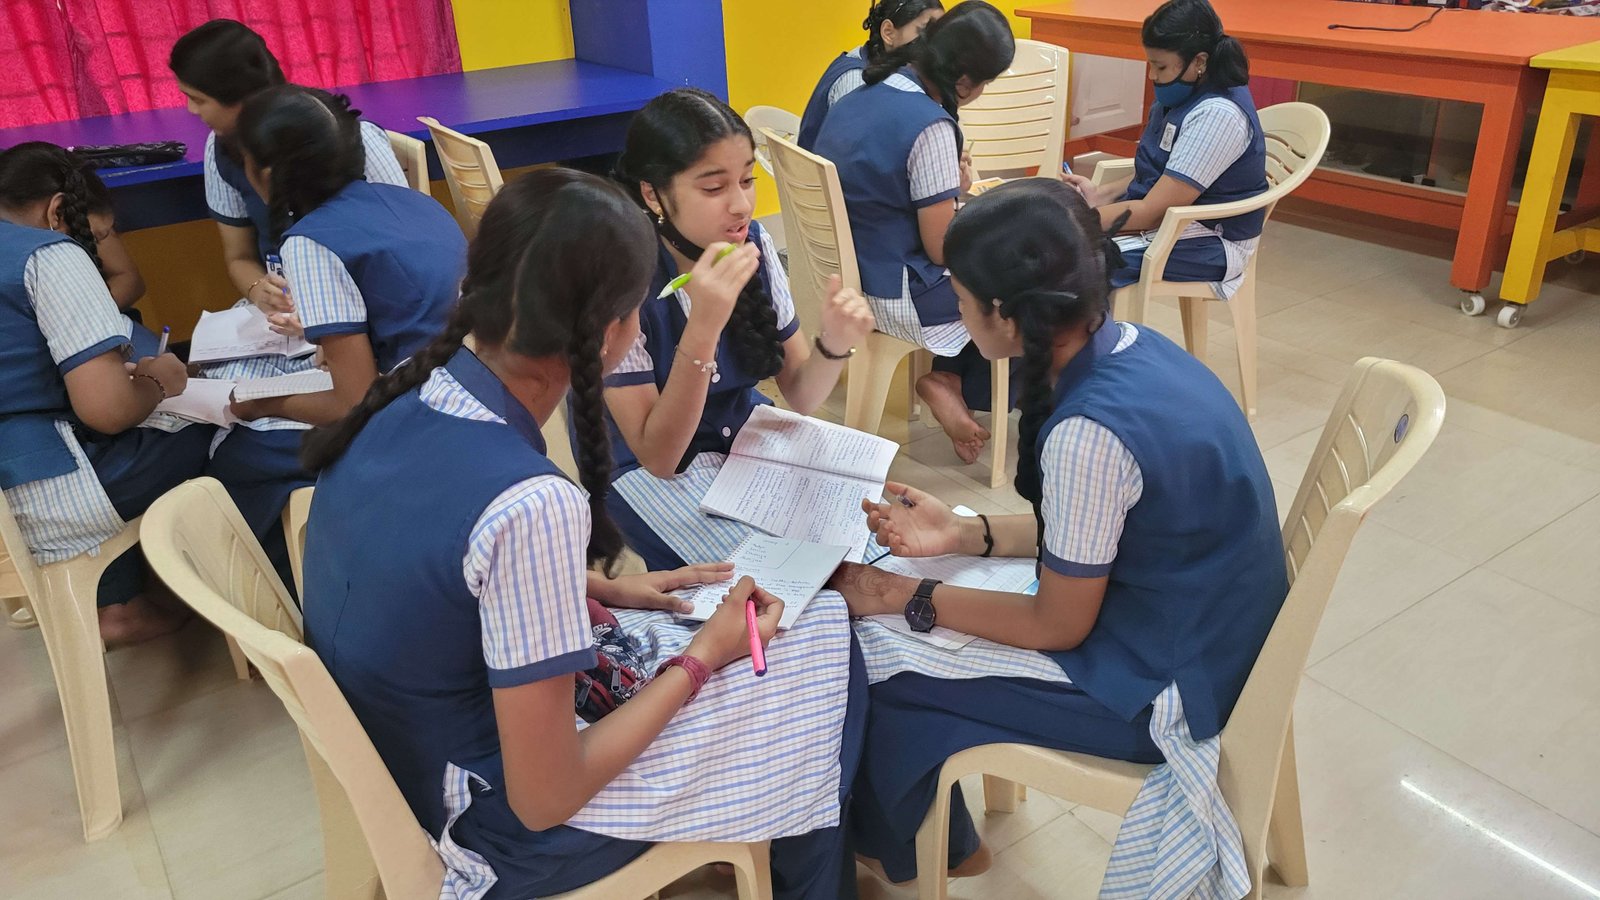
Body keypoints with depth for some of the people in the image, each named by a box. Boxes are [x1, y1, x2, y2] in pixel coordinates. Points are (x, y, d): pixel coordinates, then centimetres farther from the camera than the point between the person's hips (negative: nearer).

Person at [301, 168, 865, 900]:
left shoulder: (402, 404, -10)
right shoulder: (531, 504, -34)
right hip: (484, 826, -7)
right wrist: (701, 658, -13)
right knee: (822, 655, 4)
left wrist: (601, 587, 5)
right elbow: (542, 799, -24)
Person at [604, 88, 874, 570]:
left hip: (745, 428, 5)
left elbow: (800, 397, -1)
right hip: (647, 467, -5)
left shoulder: (755, 246, -10)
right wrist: (702, 328, -37)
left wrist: (833, 344, -24)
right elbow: (657, 457, -24)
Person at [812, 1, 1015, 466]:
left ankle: (946, 375, 18)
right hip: (889, 296, -9)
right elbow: (942, 249, -16)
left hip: (841, 274, 9)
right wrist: (959, 190, 2)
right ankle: (954, 387, 18)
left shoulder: (860, 95, 3)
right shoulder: (930, 127, -22)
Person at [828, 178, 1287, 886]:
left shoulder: (1088, 431, -32)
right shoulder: (1132, 348, -6)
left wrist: (913, 600, -9)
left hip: (1162, 687, -8)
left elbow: (1058, 627, -18)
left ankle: (907, 852, 30)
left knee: (871, 663, -2)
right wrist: (963, 535, 2)